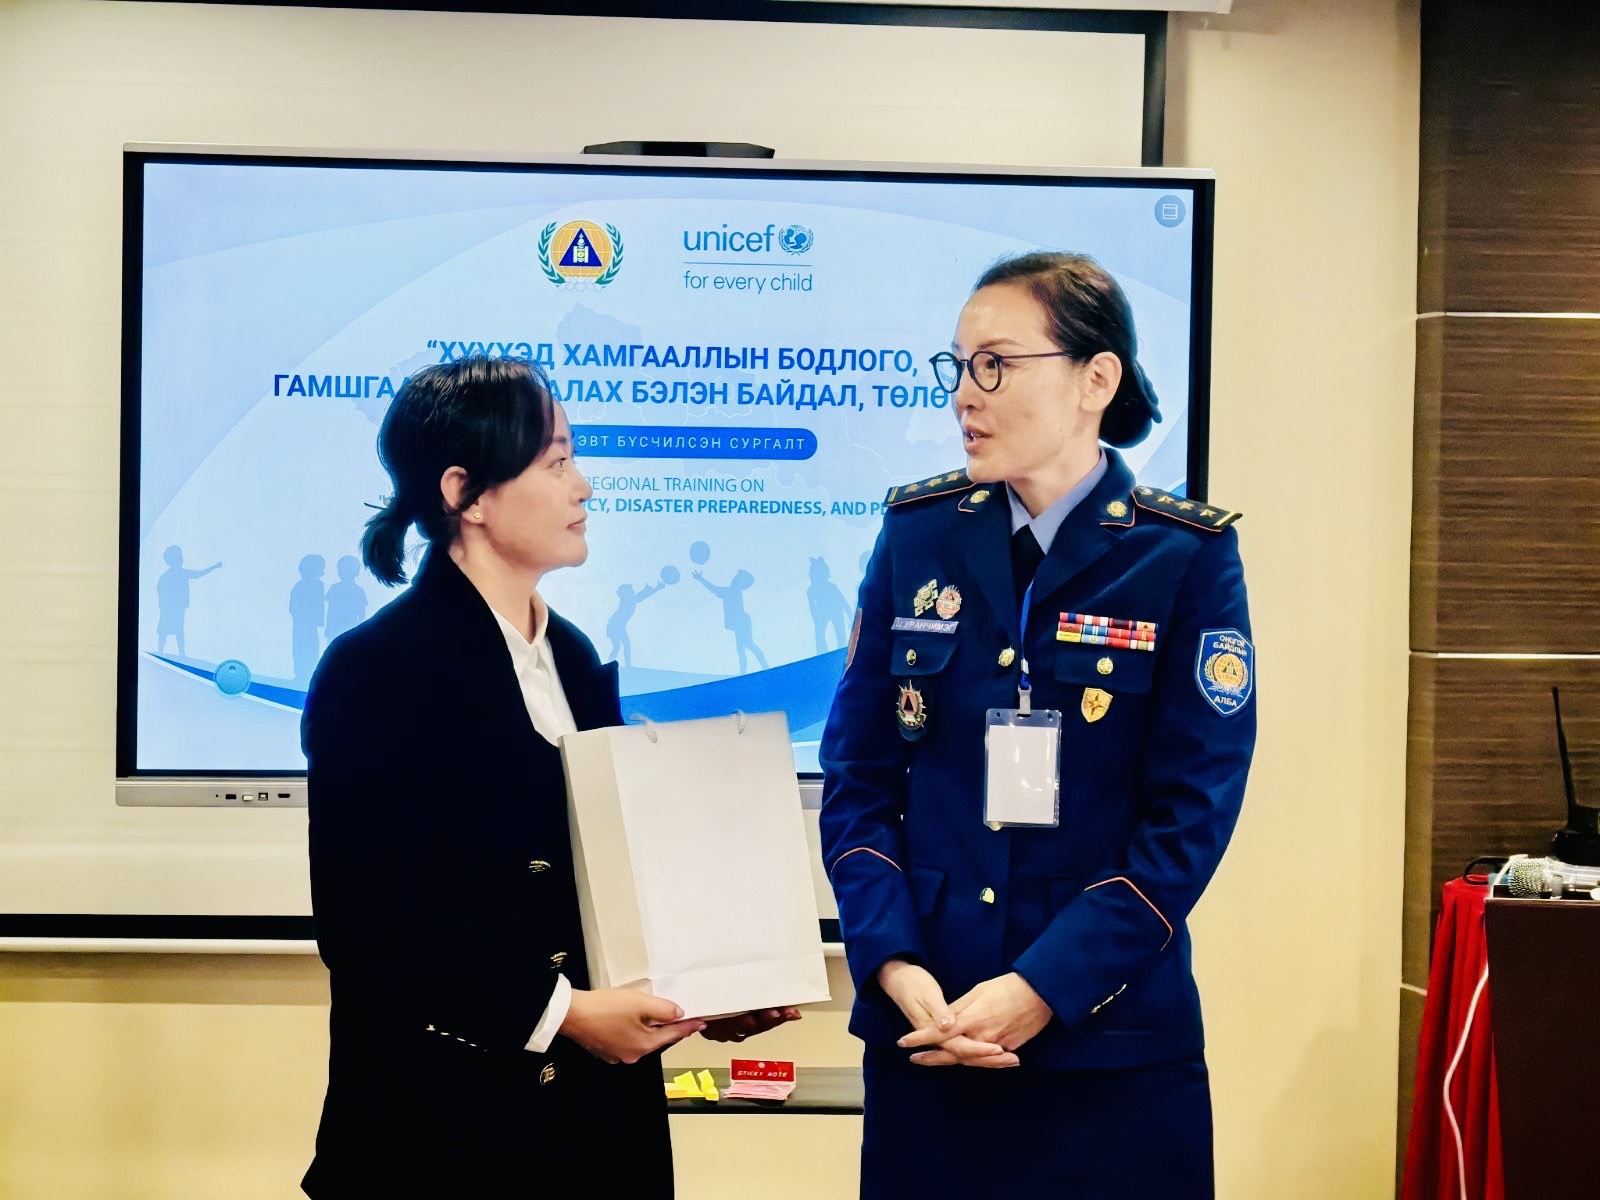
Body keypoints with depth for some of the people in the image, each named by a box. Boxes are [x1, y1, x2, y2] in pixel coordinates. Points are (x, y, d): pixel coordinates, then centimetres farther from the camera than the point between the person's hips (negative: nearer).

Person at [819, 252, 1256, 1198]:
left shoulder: (1186, 557, -5)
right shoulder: (919, 535, 4)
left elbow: (1189, 817, -9)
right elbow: (857, 774, 3)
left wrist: (1039, 990, -17)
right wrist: (894, 965, -11)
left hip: (1110, 1043, -2)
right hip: (923, 1030, 3)